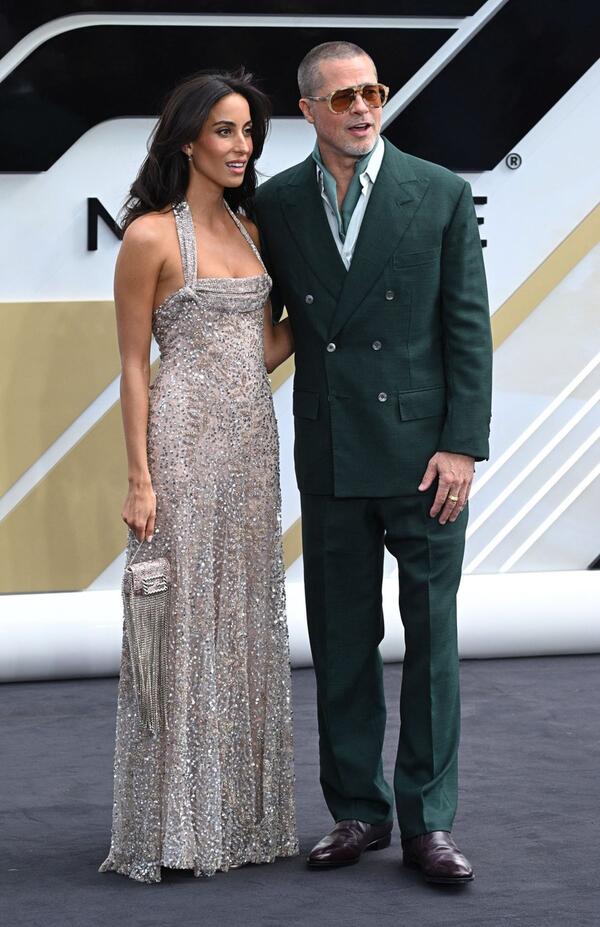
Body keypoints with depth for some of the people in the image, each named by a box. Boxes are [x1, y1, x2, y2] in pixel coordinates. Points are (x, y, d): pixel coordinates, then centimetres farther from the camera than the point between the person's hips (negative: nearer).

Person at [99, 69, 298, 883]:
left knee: (247, 623, 10)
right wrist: (140, 477, -12)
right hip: (185, 441, -7)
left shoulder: (248, 229, 12)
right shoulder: (152, 236, -8)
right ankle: (176, 825, 5)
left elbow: (266, 348, 15)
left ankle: (243, 814, 18)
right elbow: (134, 364, -8)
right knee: (184, 620, -3)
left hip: (253, 441, 7)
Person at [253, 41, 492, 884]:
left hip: (422, 451, -2)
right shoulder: (277, 204, 5)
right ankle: (358, 811, 19)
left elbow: (469, 328, -3)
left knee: (431, 638, 2)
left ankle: (428, 821, 8)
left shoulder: (441, 195, -1)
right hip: (330, 456, 2)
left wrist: (462, 445, -9)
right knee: (342, 640, 8)